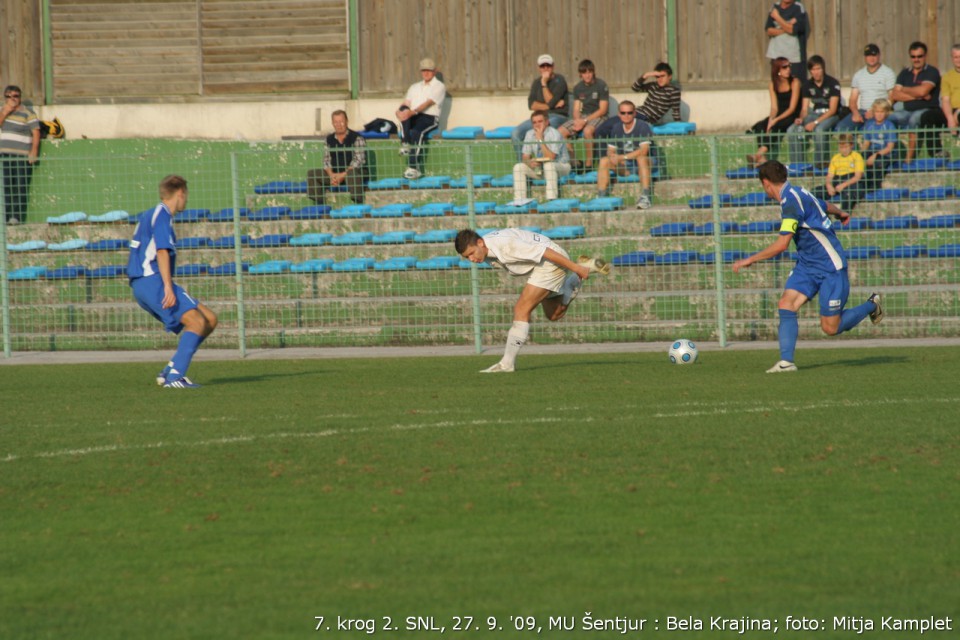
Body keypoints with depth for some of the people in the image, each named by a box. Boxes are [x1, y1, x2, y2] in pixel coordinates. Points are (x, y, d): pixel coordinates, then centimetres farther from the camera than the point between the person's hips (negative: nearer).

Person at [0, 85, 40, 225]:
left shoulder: (27, 113, -2)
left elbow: (36, 132, -7)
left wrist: (34, 152, -16)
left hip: (22, 156, -5)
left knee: (20, 186, -10)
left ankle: (18, 216, -12)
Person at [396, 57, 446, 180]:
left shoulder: (439, 86, 7)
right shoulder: (414, 87, 27)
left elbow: (428, 103, -11)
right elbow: (406, 103, 12)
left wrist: (413, 112, -27)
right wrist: (400, 111, -14)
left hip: (430, 118, -5)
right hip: (413, 119, 5)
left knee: (416, 132, -35)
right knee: (404, 110, -29)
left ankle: (414, 168, -40)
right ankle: (405, 144, -39)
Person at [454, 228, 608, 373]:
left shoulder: (504, 244, -33)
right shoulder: (486, 253, -3)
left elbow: (545, 252, -30)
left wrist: (576, 268, -23)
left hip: (551, 262, -10)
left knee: (521, 310, -18)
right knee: (554, 315, 24)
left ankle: (507, 363, -18)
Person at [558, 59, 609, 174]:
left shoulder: (601, 86, -6)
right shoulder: (578, 88, 12)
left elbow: (602, 110, -11)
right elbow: (576, 109, 11)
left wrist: (585, 121, -18)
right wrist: (578, 120, -13)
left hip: (598, 117, -6)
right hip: (582, 117, 6)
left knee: (587, 130, -39)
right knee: (561, 131, -17)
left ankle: (589, 163, -30)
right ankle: (575, 162, -9)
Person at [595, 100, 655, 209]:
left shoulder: (642, 127, -14)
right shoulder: (615, 129, 3)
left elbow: (644, 150, -25)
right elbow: (610, 151, 6)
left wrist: (622, 157, -27)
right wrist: (613, 157, -19)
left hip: (642, 164, -5)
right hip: (625, 167, 5)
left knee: (641, 157, -38)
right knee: (604, 161, -16)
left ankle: (645, 197, -43)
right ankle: (601, 198, -21)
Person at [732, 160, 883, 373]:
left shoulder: (791, 202, -23)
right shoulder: (797, 194, 6)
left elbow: (781, 245, -27)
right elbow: (828, 207, 26)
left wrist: (749, 260, -18)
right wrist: (841, 214, 50)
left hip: (830, 267, -9)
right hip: (807, 264, 9)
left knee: (830, 328, -3)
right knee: (786, 305, -10)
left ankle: (871, 305, 20)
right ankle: (786, 361, -15)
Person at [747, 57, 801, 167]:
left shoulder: (794, 83, -7)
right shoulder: (773, 85, 6)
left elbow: (792, 108, -12)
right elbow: (774, 107, 1)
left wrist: (775, 120, -22)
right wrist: (770, 120, -21)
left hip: (793, 117, -4)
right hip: (779, 116, 5)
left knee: (776, 127, -34)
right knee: (759, 127, -23)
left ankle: (760, 154, -45)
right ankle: (762, 158, -37)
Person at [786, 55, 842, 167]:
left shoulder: (832, 83, -9)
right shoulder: (808, 85, 8)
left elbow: (833, 109, -13)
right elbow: (805, 109, 9)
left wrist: (815, 122, -22)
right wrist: (801, 119, -16)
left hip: (830, 116, -5)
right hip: (814, 115, 5)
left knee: (819, 130, -39)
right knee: (792, 130, -20)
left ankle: (821, 162, -24)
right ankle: (796, 163, -14)